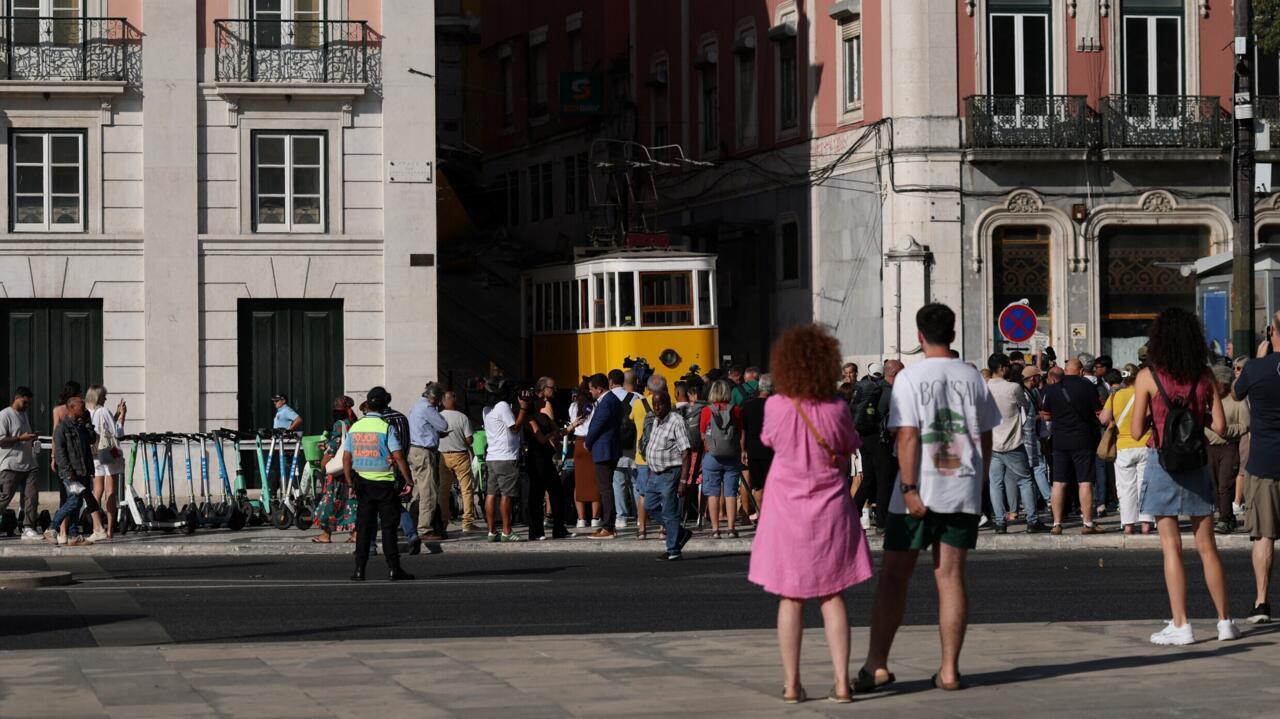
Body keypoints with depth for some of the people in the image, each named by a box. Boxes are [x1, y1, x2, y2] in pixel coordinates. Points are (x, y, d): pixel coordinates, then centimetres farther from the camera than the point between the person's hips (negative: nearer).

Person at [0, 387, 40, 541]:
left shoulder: (24, 415, 20)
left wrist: (32, 439, 15)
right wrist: (21, 438, -18)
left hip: (28, 464, 7)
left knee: (31, 497, -3)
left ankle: (28, 529, -2)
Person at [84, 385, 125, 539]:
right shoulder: (104, 412, -13)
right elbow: (117, 433, -11)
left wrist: (117, 414, 15)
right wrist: (122, 415, -2)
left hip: (93, 455, 6)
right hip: (109, 453, -6)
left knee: (97, 491, 10)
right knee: (110, 491, -3)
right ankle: (110, 530, -6)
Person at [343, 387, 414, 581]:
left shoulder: (354, 428, 4)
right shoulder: (386, 428, -12)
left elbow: (346, 458, 6)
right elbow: (399, 457, -15)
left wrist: (350, 483, 12)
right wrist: (409, 481, -9)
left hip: (363, 483, 4)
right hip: (385, 483, -4)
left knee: (363, 527, 7)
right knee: (388, 526, 1)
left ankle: (359, 569, 5)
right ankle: (393, 568, 2)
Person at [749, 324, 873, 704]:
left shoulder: (775, 406, -12)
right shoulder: (837, 409, -12)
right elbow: (849, 449, 3)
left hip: (787, 511, 0)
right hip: (830, 509, 0)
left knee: (791, 598, 8)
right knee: (832, 597, 8)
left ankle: (791, 684, 9)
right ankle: (841, 682, 4)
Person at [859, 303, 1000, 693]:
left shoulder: (910, 378, -7)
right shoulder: (972, 378, 6)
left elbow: (908, 438, -13)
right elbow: (984, 438, 10)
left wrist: (909, 489, -13)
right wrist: (980, 483, 19)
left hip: (919, 491, -3)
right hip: (963, 492, 3)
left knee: (894, 577, 4)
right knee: (951, 577, 5)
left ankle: (877, 664, 3)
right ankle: (949, 669, 2)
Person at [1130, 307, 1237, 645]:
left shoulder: (1148, 377, -8)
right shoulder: (1204, 377, 0)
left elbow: (1136, 431, -9)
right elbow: (1220, 426, -1)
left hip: (1161, 464, -3)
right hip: (1197, 464, 3)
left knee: (1172, 547, -1)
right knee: (1207, 546, 10)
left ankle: (1180, 625, -3)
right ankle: (1225, 621, 14)